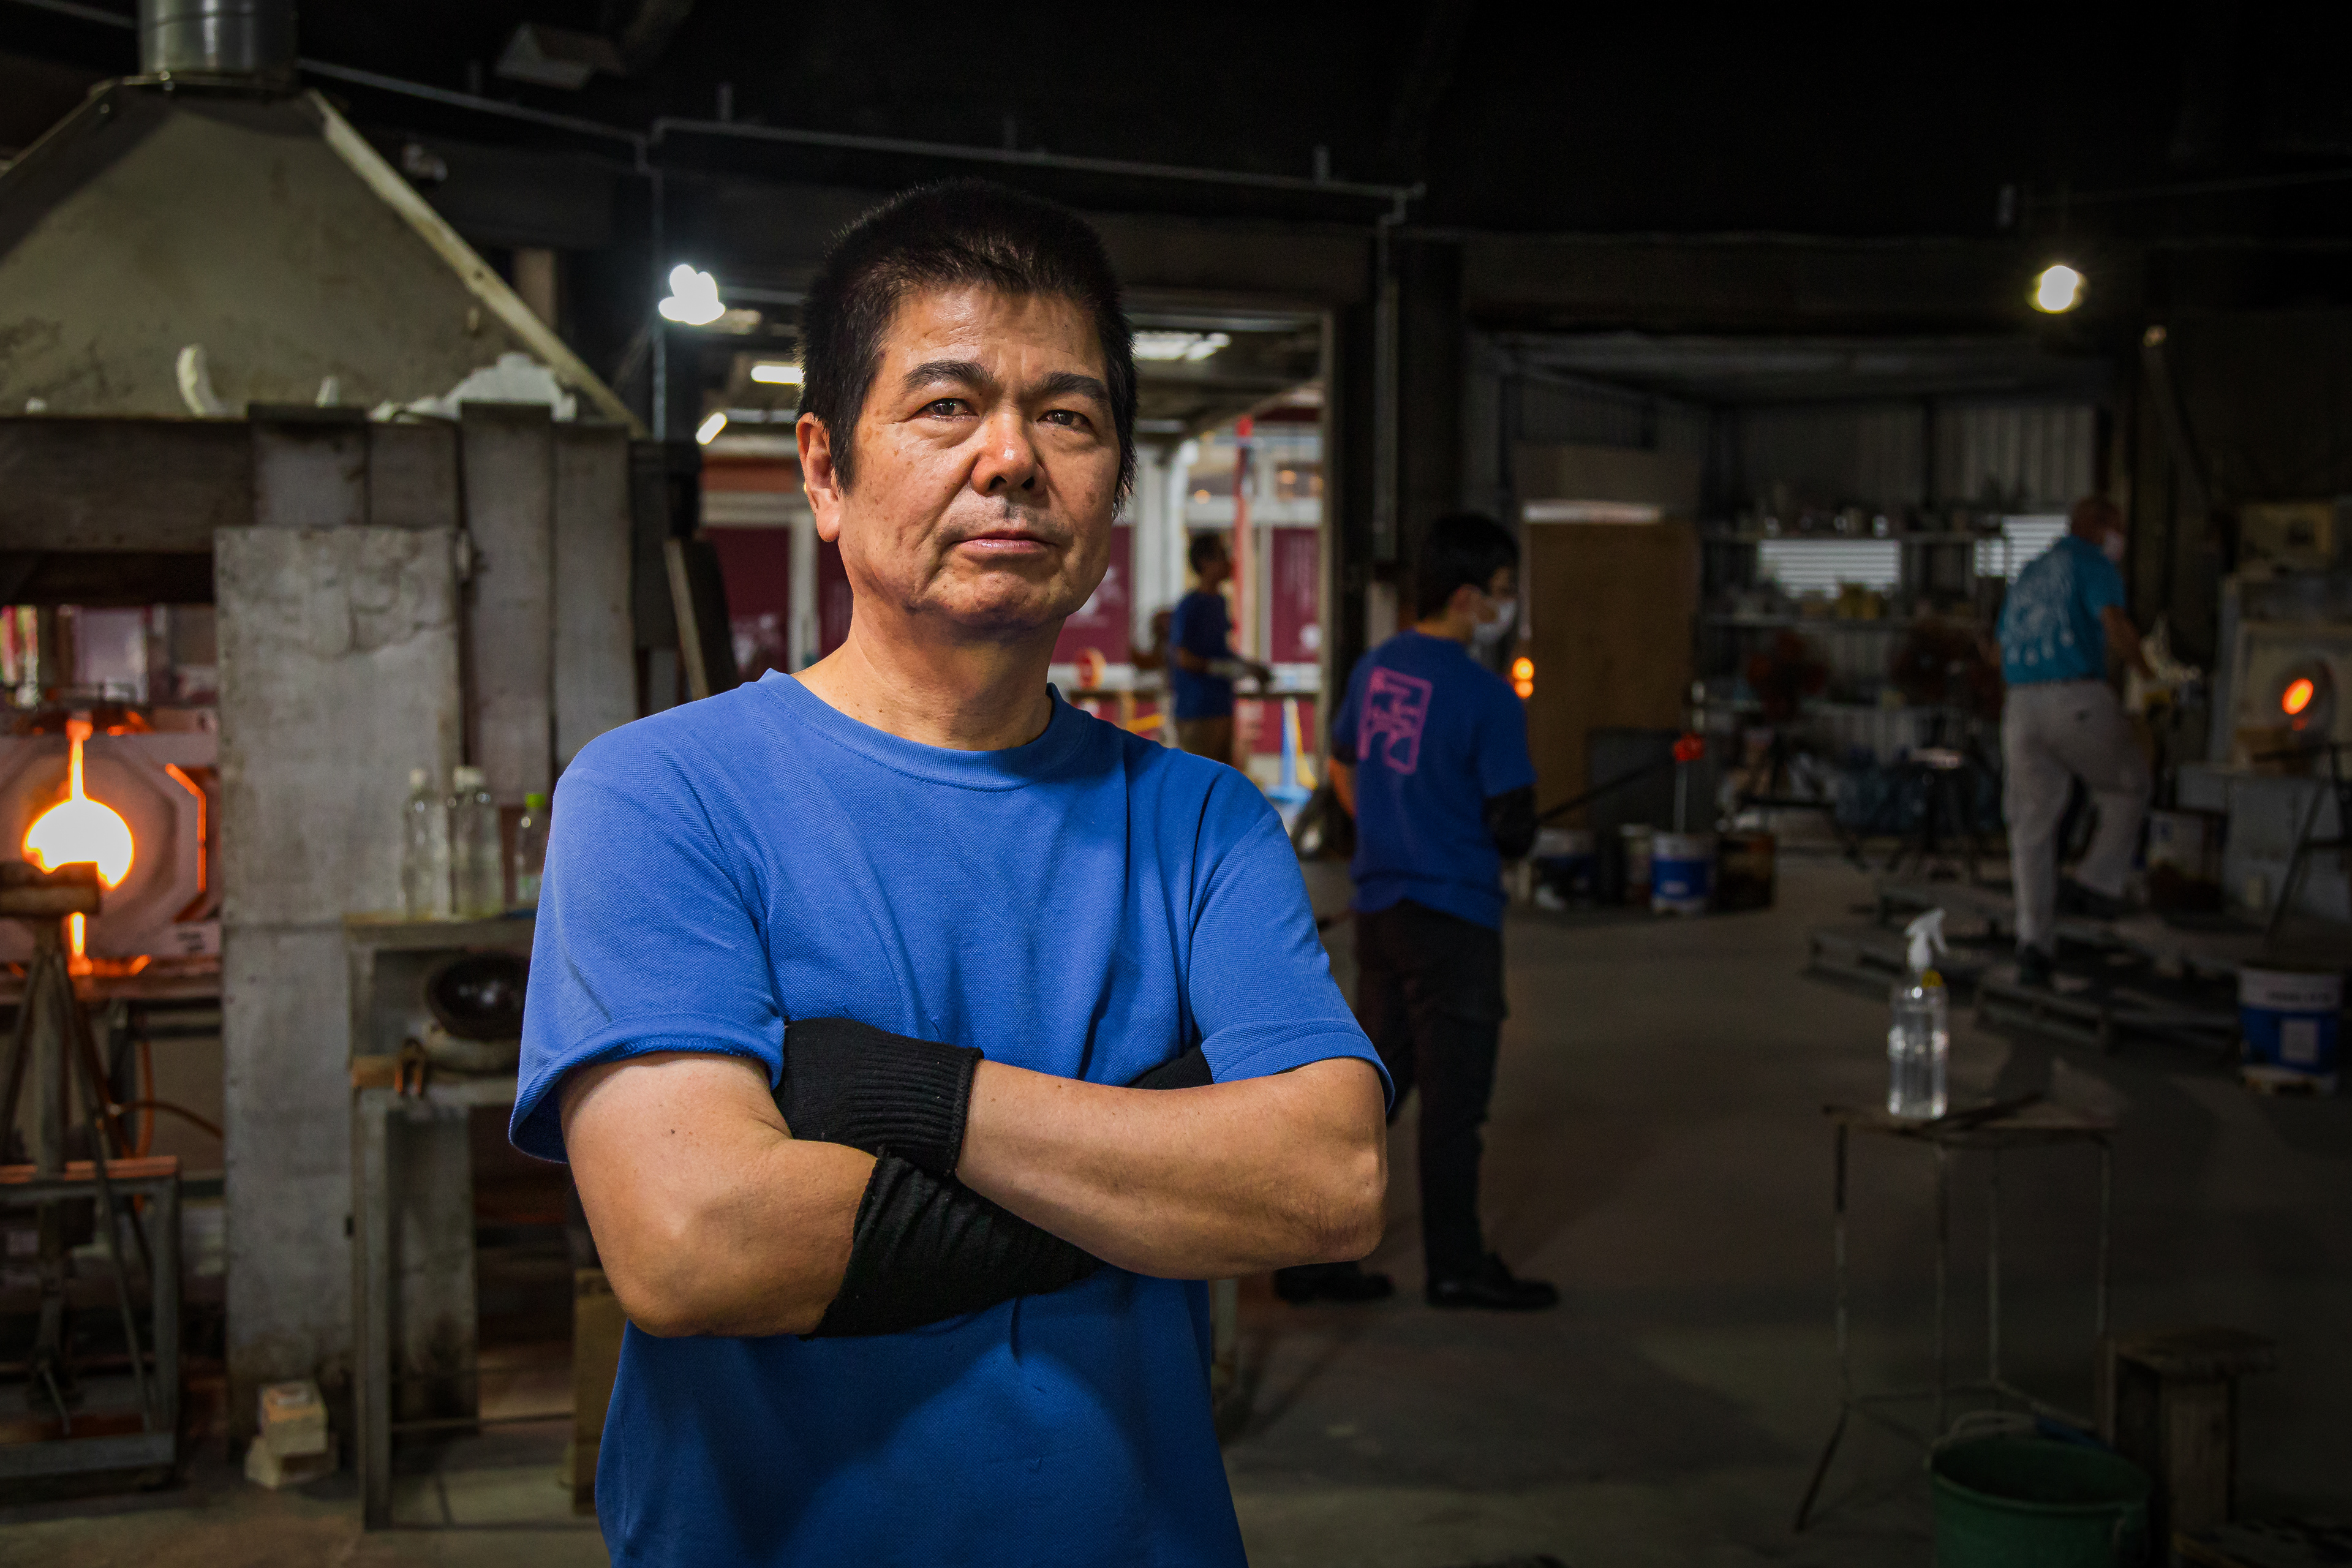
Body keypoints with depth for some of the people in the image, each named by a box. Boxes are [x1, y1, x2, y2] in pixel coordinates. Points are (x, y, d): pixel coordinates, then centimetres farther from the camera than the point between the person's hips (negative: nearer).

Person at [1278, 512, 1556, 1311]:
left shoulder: (1375, 668, 6)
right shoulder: (1486, 696, -16)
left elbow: (1341, 771, 18)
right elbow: (1511, 824, -15)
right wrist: (1508, 840, 8)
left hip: (1378, 906, 7)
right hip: (1453, 916, -7)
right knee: (1453, 1099, 5)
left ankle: (1313, 1254, 17)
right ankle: (1457, 1268, 16)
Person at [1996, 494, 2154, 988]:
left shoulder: (2028, 576, 25)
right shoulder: (2091, 561, 3)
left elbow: (2003, 647, 27)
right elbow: (2115, 623, -12)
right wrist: (2148, 671, 0)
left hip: (2021, 705, 6)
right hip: (2078, 698, -6)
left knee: (2032, 826, 6)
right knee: (2128, 789, 18)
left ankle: (2033, 941, 1)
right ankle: (2096, 884, 9)